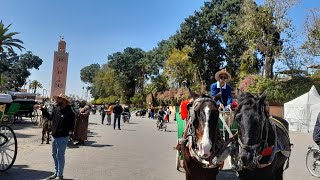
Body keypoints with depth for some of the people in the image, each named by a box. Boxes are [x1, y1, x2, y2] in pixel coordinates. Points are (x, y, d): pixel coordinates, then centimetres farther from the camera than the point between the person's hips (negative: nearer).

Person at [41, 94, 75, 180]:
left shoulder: (69, 113, -18)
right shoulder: (56, 110, 5)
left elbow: (71, 127, -20)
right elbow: (50, 117, 24)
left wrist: (62, 131, -26)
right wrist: (43, 110, 21)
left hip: (62, 138, -8)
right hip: (54, 136, 8)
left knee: (60, 156, 1)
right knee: (54, 155, 18)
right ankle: (56, 173, 35)